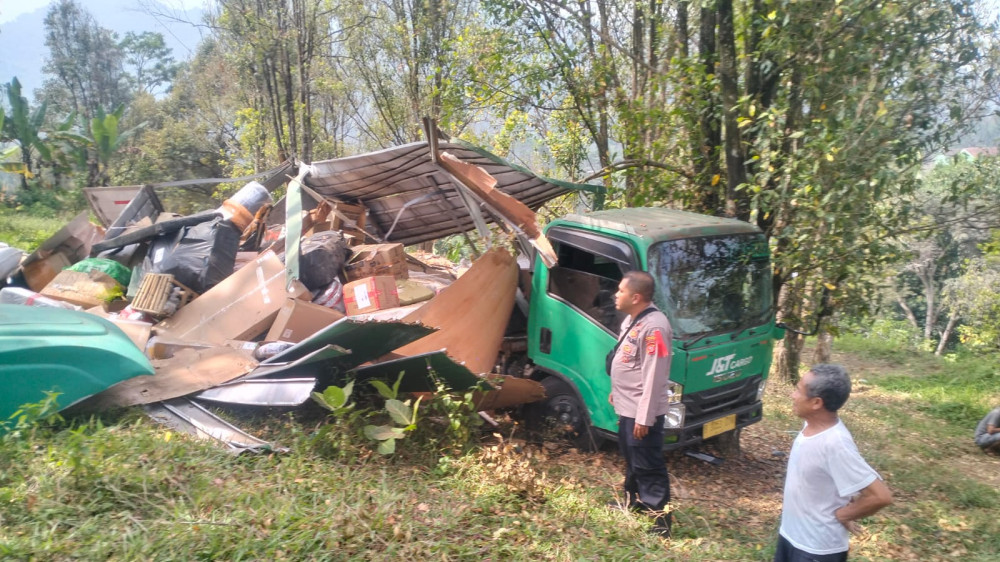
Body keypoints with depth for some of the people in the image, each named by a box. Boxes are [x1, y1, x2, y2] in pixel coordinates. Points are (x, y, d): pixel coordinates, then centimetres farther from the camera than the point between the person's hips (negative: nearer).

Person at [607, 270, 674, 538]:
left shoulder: (654, 327, -25)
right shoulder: (631, 319, 7)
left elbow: (654, 376, -26)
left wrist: (644, 417, -24)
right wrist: (616, 392, 23)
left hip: (642, 411, -10)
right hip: (627, 406, 10)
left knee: (648, 465, -1)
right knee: (631, 458, 24)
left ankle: (660, 516, 9)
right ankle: (634, 500, 41)